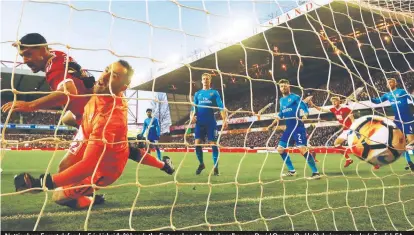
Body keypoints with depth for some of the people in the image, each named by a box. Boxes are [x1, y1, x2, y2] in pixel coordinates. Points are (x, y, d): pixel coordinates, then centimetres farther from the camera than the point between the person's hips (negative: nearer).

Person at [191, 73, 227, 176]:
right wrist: (192, 116, -10)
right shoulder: (197, 94, 15)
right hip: (200, 122, 3)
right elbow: (194, 107, 13)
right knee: (197, 144, -2)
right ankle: (201, 164, 20)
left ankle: (216, 167, 4)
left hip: (211, 122, -3)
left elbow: (221, 107, -3)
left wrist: (225, 120, -17)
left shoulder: (214, 93, 6)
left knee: (213, 144, -4)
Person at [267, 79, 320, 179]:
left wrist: (305, 116, -32)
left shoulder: (295, 97, -5)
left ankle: (316, 173, -13)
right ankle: (292, 171, 21)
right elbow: (280, 114, 27)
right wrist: (272, 125, 25)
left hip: (298, 127, -8)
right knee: (280, 149, 9)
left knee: (303, 149, -19)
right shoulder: (281, 100, 17)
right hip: (288, 128, 8)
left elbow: (305, 108, -11)